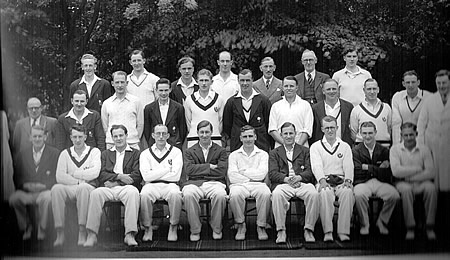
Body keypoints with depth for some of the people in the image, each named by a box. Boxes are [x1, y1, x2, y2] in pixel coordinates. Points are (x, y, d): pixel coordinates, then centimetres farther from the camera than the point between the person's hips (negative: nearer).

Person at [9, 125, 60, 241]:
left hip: (45, 191, -3)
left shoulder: (54, 153, 4)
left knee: (46, 198, -37)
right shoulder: (23, 153, 14)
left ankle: (41, 229, -12)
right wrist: (26, 185, -9)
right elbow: (17, 177, 12)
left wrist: (43, 186, -16)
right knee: (13, 198, -28)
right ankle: (26, 226, -1)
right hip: (26, 192, 3)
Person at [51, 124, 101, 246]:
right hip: (69, 189, 2)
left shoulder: (94, 151, 10)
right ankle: (60, 233, -30)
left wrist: (75, 174, -2)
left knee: (83, 188, -38)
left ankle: (82, 232, -36)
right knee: (56, 188, -31)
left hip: (88, 188, -2)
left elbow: (95, 173, -7)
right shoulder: (65, 153, 16)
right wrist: (79, 181, -6)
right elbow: (59, 177, 3)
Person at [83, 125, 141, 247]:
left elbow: (137, 176, 3)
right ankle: (92, 235, -31)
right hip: (108, 188, 2)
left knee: (133, 192, -36)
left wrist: (115, 182, -5)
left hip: (125, 187, -2)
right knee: (95, 193, -31)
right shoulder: (105, 153, 26)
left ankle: (130, 235, -39)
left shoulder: (135, 153, 17)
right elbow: (101, 175, 11)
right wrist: (118, 176, -7)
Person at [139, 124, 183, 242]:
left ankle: (173, 227, -15)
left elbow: (175, 176, -2)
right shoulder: (145, 153, 13)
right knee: (144, 194, -34)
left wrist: (155, 174, -1)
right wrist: (167, 168, -3)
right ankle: (147, 228, -15)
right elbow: (146, 176, -3)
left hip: (170, 185, 0)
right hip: (152, 186, 0)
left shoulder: (176, 152, 10)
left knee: (175, 193, -36)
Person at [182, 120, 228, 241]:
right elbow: (189, 169, -1)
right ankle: (195, 230, -16)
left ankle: (217, 229, -10)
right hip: (194, 183, 1)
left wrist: (199, 170, -1)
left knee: (220, 195, -35)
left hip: (214, 182, 0)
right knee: (188, 194, -35)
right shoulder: (189, 152, 18)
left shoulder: (221, 151, 15)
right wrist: (209, 167, -5)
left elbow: (222, 171, -1)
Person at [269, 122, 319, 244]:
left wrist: (299, 177, -13)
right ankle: (281, 231, -26)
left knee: (314, 194, -33)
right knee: (277, 194, -36)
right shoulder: (274, 153, 22)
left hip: (302, 183, 1)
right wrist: (286, 179, -14)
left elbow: (310, 171, 8)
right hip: (283, 184, 0)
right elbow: (272, 173, 7)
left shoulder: (305, 151, 23)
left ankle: (309, 230, -22)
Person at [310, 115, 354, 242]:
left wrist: (348, 181, -14)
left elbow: (348, 166, 6)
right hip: (324, 182, -1)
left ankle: (343, 231, -33)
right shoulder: (315, 146, 15)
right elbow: (316, 165, -2)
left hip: (341, 182, 1)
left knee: (347, 192, -34)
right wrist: (322, 180, -21)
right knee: (325, 193, -36)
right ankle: (327, 232, -36)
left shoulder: (345, 146, 19)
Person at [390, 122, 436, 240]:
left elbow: (431, 173, -4)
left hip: (421, 182, 1)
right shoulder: (395, 149, 2)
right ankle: (410, 227, -26)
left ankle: (430, 226, -22)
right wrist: (417, 169, -8)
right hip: (403, 183, -1)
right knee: (406, 189, -36)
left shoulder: (424, 149, 5)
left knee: (431, 188, -32)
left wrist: (411, 178, -12)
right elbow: (396, 171, -11)